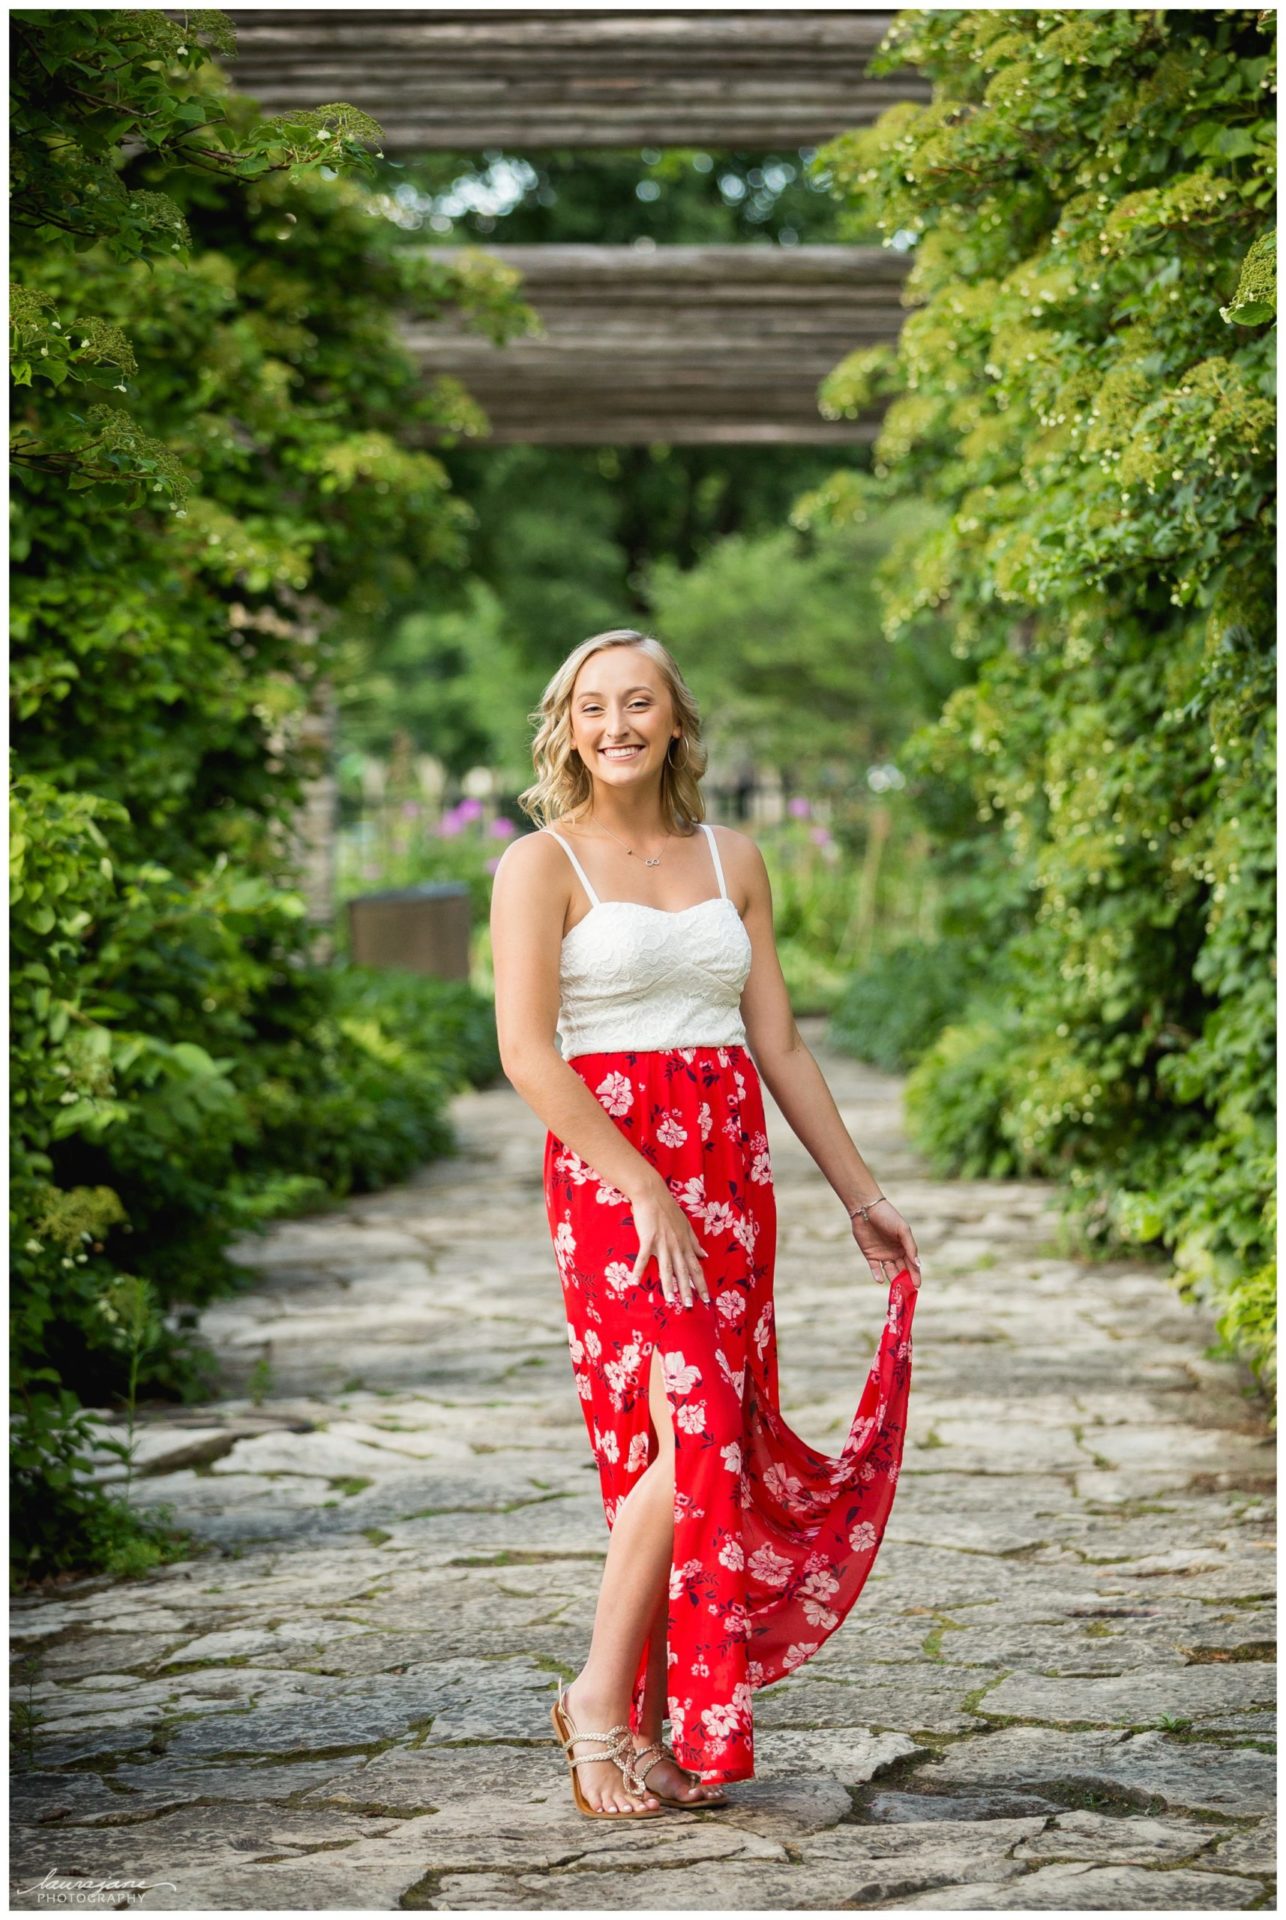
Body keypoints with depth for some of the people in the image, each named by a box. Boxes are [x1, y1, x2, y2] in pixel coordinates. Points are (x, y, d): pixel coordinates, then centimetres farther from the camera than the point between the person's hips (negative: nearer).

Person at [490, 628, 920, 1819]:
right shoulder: (541, 866, -3)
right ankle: (601, 1701, -1)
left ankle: (654, 1720, 14)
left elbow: (779, 1045, 15)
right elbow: (526, 1052, -12)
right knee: (695, 1435, -15)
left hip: (731, 1168, 5)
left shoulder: (732, 861, 12)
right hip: (610, 1168, -5)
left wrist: (860, 1196, 13)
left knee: (716, 1443, 5)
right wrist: (645, 1188, -18)